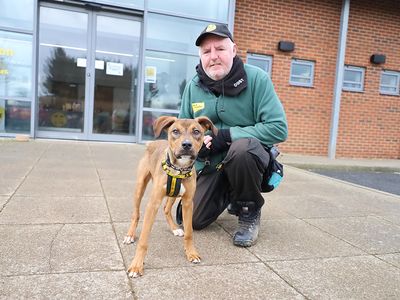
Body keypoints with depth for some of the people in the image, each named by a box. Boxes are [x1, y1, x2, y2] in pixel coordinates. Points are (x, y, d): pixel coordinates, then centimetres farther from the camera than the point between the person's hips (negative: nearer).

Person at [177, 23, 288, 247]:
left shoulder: (256, 78, -16)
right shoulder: (194, 86, -2)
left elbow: (278, 128, -22)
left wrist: (227, 135, -25)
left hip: (248, 158, -4)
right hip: (209, 164, 4)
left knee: (242, 147, -39)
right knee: (192, 220, -3)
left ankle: (250, 211, -10)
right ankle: (228, 195, 29)